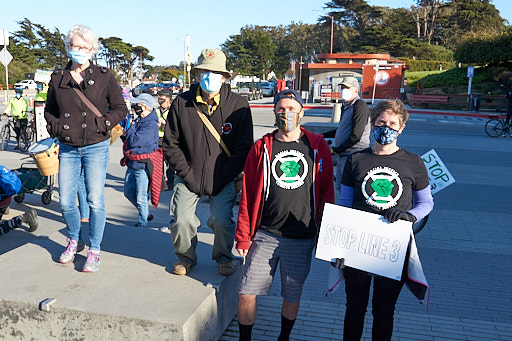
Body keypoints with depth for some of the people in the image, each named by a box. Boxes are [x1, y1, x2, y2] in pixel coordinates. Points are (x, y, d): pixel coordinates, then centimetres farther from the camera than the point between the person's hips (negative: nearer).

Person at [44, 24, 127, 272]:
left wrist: (101, 125, -10)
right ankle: (73, 241, 33)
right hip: (67, 148, 3)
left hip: (96, 147, -3)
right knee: (66, 201, 7)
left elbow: (120, 108, 4)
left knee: (95, 201, -3)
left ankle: (94, 251, 12)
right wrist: (56, 127, 0)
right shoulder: (58, 78, 8)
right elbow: (49, 110, 18)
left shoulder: (104, 77, 1)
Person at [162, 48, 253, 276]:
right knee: (181, 219, -9)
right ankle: (186, 256, 22)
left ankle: (224, 257, 19)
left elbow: (244, 147, -3)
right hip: (188, 176, 1)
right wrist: (188, 174, -6)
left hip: (223, 178, -1)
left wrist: (222, 177, -9)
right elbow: (170, 145, 3)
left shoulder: (238, 105, -5)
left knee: (222, 220, -13)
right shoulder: (181, 103, -1)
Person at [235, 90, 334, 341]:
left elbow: (326, 192, 6)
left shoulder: (318, 146, 2)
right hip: (265, 235, 0)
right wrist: (242, 236, 2)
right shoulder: (261, 148, 2)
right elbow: (247, 195, 4)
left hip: (302, 239, 0)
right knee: (246, 294, 1)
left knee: (292, 296, 14)